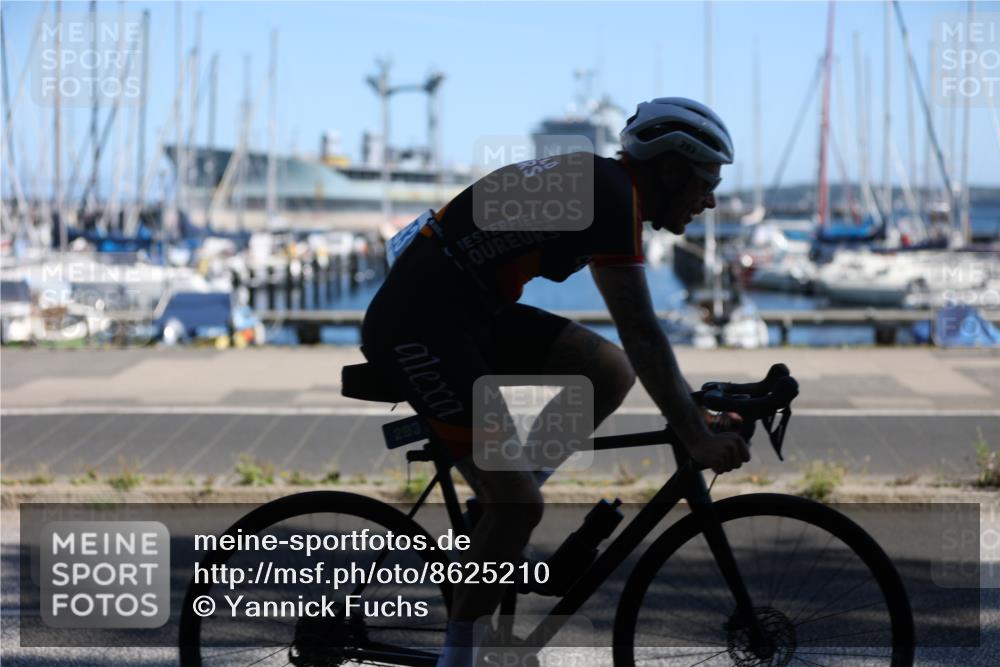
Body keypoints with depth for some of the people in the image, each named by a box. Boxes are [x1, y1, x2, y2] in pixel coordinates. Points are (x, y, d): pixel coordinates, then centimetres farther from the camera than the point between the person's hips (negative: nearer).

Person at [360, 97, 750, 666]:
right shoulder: (612, 195, -15)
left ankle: (499, 504, 9)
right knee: (520, 507, -10)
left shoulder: (597, 186, 15)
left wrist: (695, 397, 24)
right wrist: (698, 439, -18)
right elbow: (641, 333, -20)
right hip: (418, 327, -10)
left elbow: (638, 338, 24)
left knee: (611, 371, 1)